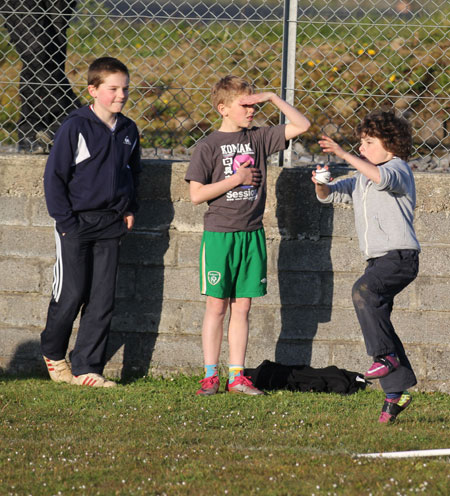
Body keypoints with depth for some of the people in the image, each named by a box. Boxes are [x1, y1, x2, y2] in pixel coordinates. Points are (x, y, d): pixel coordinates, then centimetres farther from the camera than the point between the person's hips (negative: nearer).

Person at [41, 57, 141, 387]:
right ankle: (53, 352, 23)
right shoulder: (75, 127, -8)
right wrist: (65, 220, -10)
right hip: (77, 223, -5)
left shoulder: (128, 131, 8)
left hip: (110, 225, 5)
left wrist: (129, 209, 12)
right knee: (71, 294, -2)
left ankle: (87, 368, 7)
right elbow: (54, 175, -6)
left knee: (102, 299, 2)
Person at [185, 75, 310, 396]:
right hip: (219, 234, -4)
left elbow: (301, 125, 7)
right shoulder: (209, 147, -4)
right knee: (217, 306, 0)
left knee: (242, 307, 5)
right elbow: (196, 195, -9)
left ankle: (237, 376, 9)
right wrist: (236, 179, -10)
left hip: (252, 234, 4)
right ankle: (210, 375, 6)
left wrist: (273, 98, -1)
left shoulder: (259, 138, 7)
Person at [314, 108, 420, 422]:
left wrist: (344, 155, -30)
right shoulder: (361, 181, 21)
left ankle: (386, 355, -27)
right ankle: (397, 391, 10)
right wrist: (321, 184, -4)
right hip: (378, 259, 9)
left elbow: (381, 177, -28)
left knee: (363, 291, -32)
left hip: (400, 256, -9)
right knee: (377, 319, 6)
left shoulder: (398, 168, -5)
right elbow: (330, 195, 20)